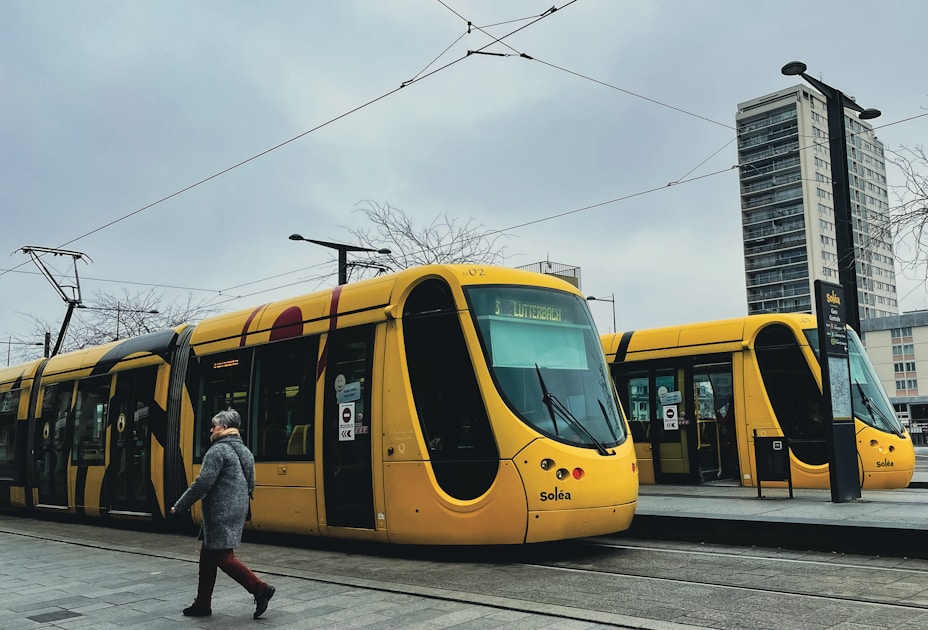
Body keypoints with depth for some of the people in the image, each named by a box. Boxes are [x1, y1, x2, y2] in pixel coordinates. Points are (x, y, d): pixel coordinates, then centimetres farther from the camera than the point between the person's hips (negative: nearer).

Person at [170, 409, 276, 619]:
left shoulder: (218, 450, -13)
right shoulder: (245, 452, 16)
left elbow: (203, 483, -18)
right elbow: (250, 485, 19)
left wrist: (179, 506, -9)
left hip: (220, 514, -10)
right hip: (237, 513, 10)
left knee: (223, 557, -5)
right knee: (207, 556, 15)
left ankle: (260, 588, -9)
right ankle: (202, 604, 20)